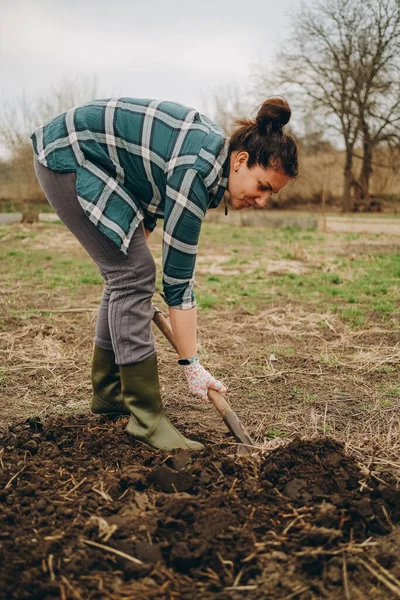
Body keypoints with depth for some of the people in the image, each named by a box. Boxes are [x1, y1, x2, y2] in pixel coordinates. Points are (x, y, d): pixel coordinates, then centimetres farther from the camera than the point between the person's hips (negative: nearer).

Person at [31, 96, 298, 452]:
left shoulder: (217, 149, -2)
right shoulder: (197, 170, -28)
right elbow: (178, 277, -26)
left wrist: (136, 243, 12)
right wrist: (192, 364, -21)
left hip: (92, 161, 10)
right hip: (69, 156, -10)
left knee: (126, 273, 8)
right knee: (135, 275, -15)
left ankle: (108, 393, 21)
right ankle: (146, 418, -10)